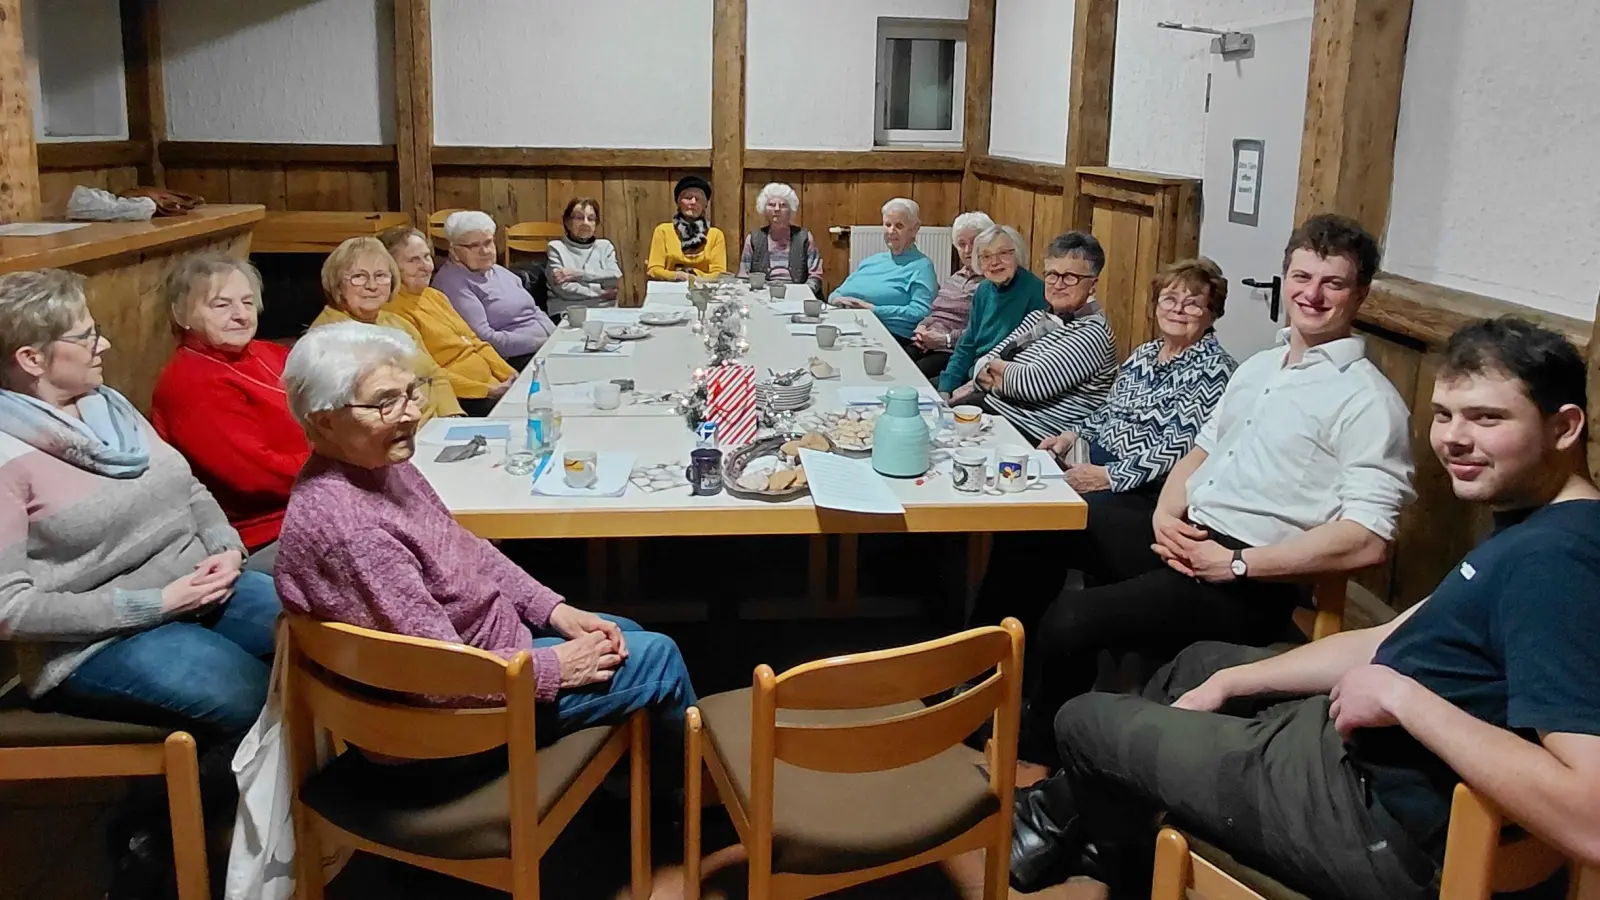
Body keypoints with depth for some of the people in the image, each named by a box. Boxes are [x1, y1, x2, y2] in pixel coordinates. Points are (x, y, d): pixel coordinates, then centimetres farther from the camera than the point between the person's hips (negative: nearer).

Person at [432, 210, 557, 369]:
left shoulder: (498, 271, 19)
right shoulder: (452, 282, -9)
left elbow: (534, 311, 21)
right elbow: (483, 339, -17)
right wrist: (540, 342, -17)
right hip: (514, 360, -9)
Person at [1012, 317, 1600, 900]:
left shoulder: (1551, 562, -28)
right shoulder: (1526, 528, 5)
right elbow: (1390, 639, 11)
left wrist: (1401, 696, -30)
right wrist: (1229, 683, 10)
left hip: (1382, 820, -10)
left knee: (1084, 721, 7)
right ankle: (1064, 807, 46)